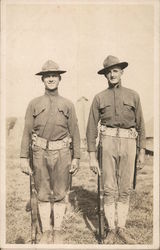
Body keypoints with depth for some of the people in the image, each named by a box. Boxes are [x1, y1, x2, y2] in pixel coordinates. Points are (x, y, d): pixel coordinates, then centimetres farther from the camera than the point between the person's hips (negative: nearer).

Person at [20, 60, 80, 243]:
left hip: (62, 153, 0)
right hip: (41, 153, 1)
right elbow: (27, 132, 3)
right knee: (43, 194, 9)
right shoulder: (34, 104, 5)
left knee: (60, 194, 8)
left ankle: (57, 231, 23)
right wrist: (23, 158, -3)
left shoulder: (67, 104, 5)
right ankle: (46, 231, 24)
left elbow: (74, 133, 5)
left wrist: (76, 158, 0)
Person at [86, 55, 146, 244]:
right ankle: (111, 229, 17)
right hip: (108, 142, -1)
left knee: (125, 189, 7)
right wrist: (92, 156, -1)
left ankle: (121, 227, 21)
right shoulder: (99, 98, 7)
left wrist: (142, 152, 7)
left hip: (129, 143, 1)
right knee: (109, 189, 3)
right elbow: (92, 128, 4)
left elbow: (140, 125, 11)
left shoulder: (133, 96, 10)